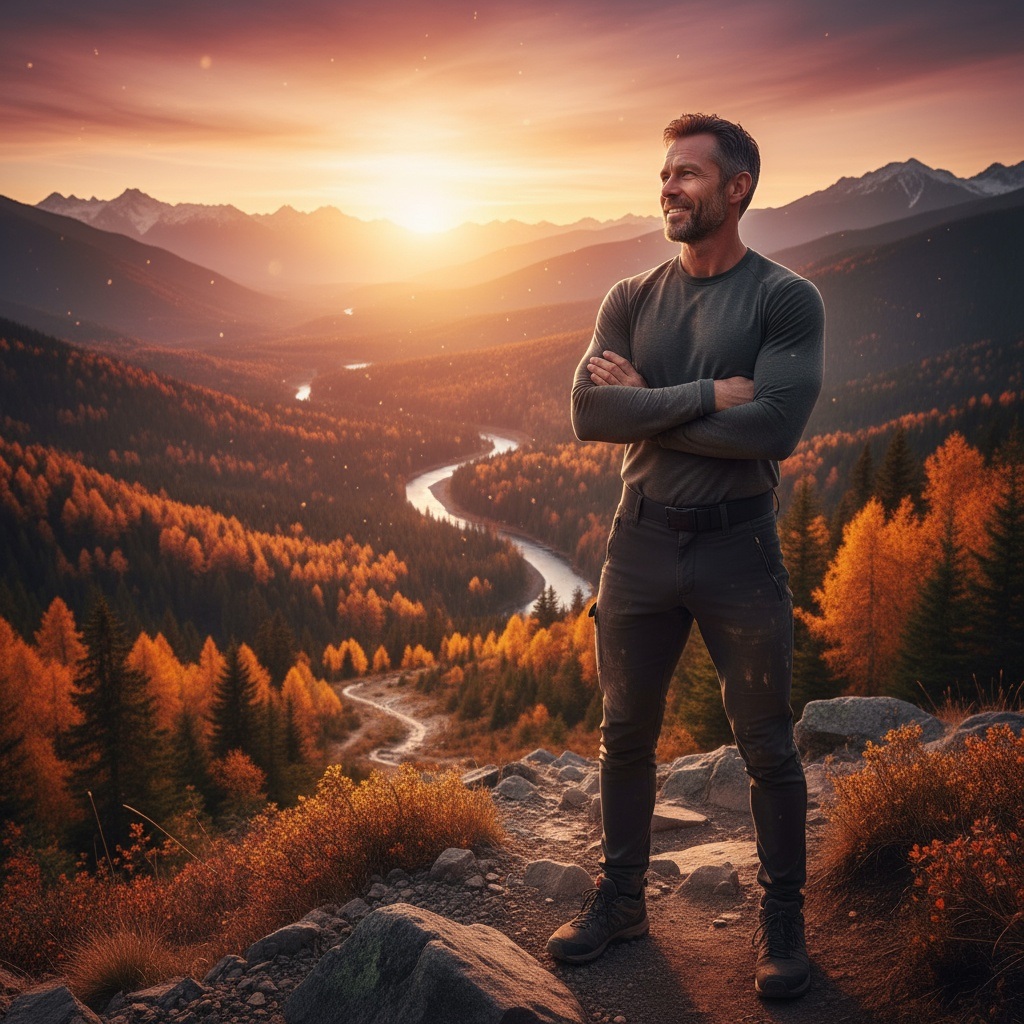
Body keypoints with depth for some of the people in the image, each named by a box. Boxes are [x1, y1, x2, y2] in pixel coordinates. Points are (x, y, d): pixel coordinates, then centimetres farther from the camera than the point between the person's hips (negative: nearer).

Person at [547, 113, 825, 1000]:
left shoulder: (787, 300, -7)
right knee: (626, 737, 14)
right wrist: (704, 397, -18)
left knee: (768, 750, 8)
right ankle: (621, 901, 33)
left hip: (738, 545, -3)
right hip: (641, 540, 4)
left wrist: (648, 406, -13)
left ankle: (783, 923, 27)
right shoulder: (631, 300, 4)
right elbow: (589, 414, -9)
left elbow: (771, 430, -21)